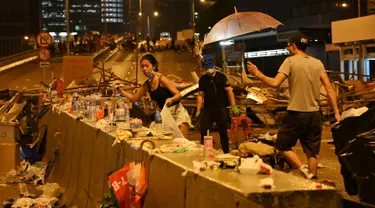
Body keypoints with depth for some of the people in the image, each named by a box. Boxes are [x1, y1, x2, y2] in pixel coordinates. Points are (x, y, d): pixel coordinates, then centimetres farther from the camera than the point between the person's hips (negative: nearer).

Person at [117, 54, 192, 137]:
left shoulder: (161, 79, -14)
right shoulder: (147, 84, 6)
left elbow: (179, 95, -17)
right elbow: (134, 97, 17)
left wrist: (171, 99, -38)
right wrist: (121, 91, 3)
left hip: (178, 113, -6)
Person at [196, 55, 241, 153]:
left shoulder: (221, 77, 0)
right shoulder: (202, 79, 10)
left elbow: (229, 91, -5)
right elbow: (200, 95, 13)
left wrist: (234, 106, -13)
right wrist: (198, 110, 6)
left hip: (221, 108, -3)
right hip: (207, 109, 3)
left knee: (223, 132, 5)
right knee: (203, 131, -2)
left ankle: (226, 152, 15)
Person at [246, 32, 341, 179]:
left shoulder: (290, 61, -6)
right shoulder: (318, 63, 8)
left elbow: (275, 83, -15)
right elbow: (329, 89, 3)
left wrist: (258, 74, -1)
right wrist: (336, 112, 5)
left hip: (296, 113, -5)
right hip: (314, 114, 5)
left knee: (282, 146, 9)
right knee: (311, 152, 12)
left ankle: (304, 170, -7)